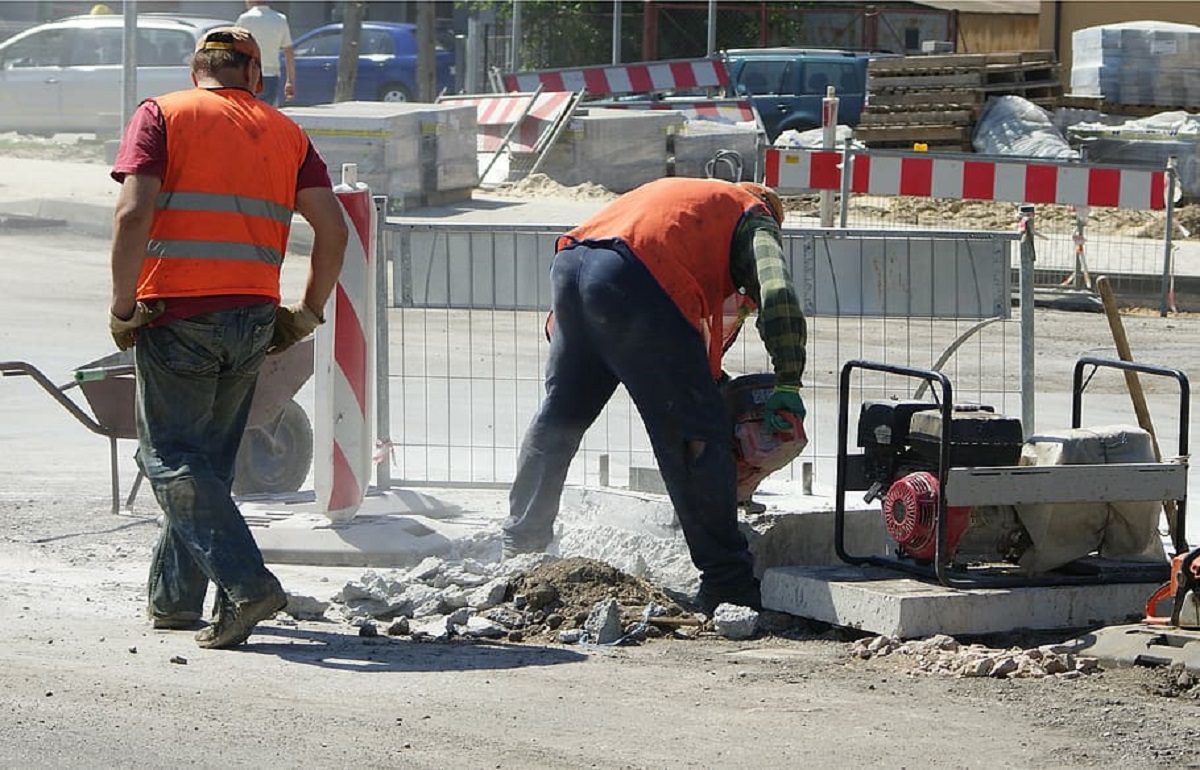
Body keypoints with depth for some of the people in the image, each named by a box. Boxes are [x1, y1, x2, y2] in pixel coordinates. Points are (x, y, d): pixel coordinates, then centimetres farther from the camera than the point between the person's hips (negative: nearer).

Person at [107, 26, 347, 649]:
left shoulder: (160, 116, 2)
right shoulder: (284, 132, 12)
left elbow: (133, 213, -12)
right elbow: (332, 227, 4)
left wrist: (123, 307, -6)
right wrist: (309, 312, 12)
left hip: (177, 313, -4)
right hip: (254, 316, 4)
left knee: (170, 457, -1)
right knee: (209, 459, 17)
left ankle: (247, 584, -16)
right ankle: (173, 598, 22)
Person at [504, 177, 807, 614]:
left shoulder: (678, 192, 39)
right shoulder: (755, 219, 19)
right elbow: (778, 296, 0)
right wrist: (788, 386, 1)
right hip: (634, 283, -7)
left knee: (559, 416, 25)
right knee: (697, 438, -2)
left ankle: (519, 546, 37)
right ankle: (727, 585, -4)